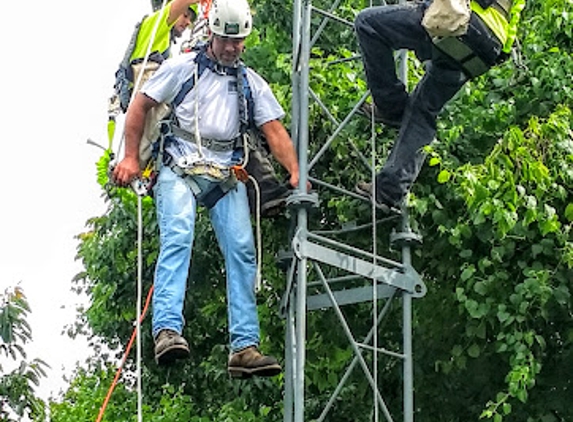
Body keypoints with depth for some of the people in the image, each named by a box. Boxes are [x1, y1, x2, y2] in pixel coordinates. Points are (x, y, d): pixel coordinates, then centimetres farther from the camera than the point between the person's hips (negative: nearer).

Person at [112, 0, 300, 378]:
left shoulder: (251, 82, 17)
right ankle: (167, 330, -38)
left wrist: (295, 173, -4)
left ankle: (244, 346, -14)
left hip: (226, 174, 3)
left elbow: (274, 129, 10)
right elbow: (140, 106, 8)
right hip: (180, 166, -3)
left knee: (242, 250, -11)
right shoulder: (183, 67, 8)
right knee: (177, 238, -25)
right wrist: (131, 158, 0)